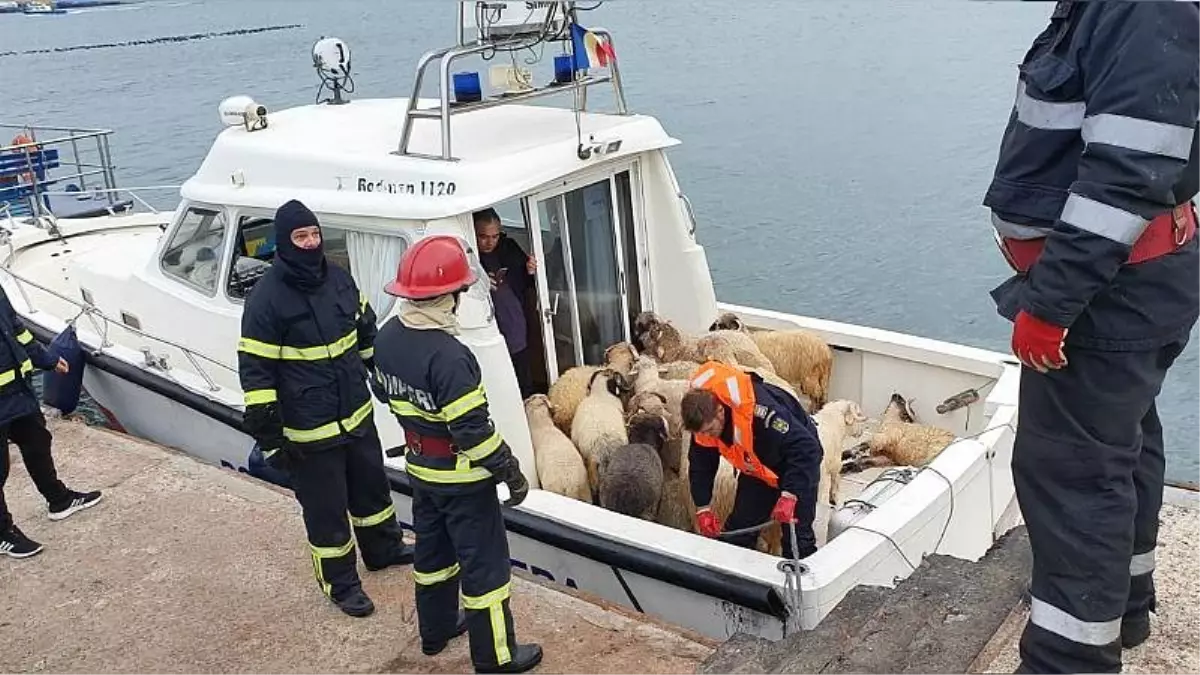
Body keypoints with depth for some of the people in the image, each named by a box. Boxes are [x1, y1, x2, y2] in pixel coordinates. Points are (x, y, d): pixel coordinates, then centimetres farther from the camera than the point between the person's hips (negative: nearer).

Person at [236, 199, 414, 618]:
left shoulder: (339, 279, 0)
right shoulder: (266, 299, -19)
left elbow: (366, 333, 17)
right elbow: (256, 375, -17)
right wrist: (269, 439, -16)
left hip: (357, 415, 7)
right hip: (309, 432, -6)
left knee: (372, 486, 24)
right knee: (326, 509, 9)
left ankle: (384, 549, 48)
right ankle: (340, 582, 28)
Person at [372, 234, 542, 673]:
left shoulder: (388, 337, -4)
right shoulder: (447, 355, -32)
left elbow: (385, 392, 12)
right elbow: (473, 428, -28)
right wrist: (510, 470, -17)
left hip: (420, 467, 8)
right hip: (462, 477, -8)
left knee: (433, 549, 24)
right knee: (484, 562, 6)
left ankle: (436, 629, 42)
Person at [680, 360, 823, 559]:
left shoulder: (759, 410, -42)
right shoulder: (703, 419, -20)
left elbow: (806, 448, -39)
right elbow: (701, 465, -4)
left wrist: (789, 495, -42)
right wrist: (703, 508, -9)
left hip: (798, 462, -6)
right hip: (756, 469, 6)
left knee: (797, 536, -5)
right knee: (738, 529, 4)